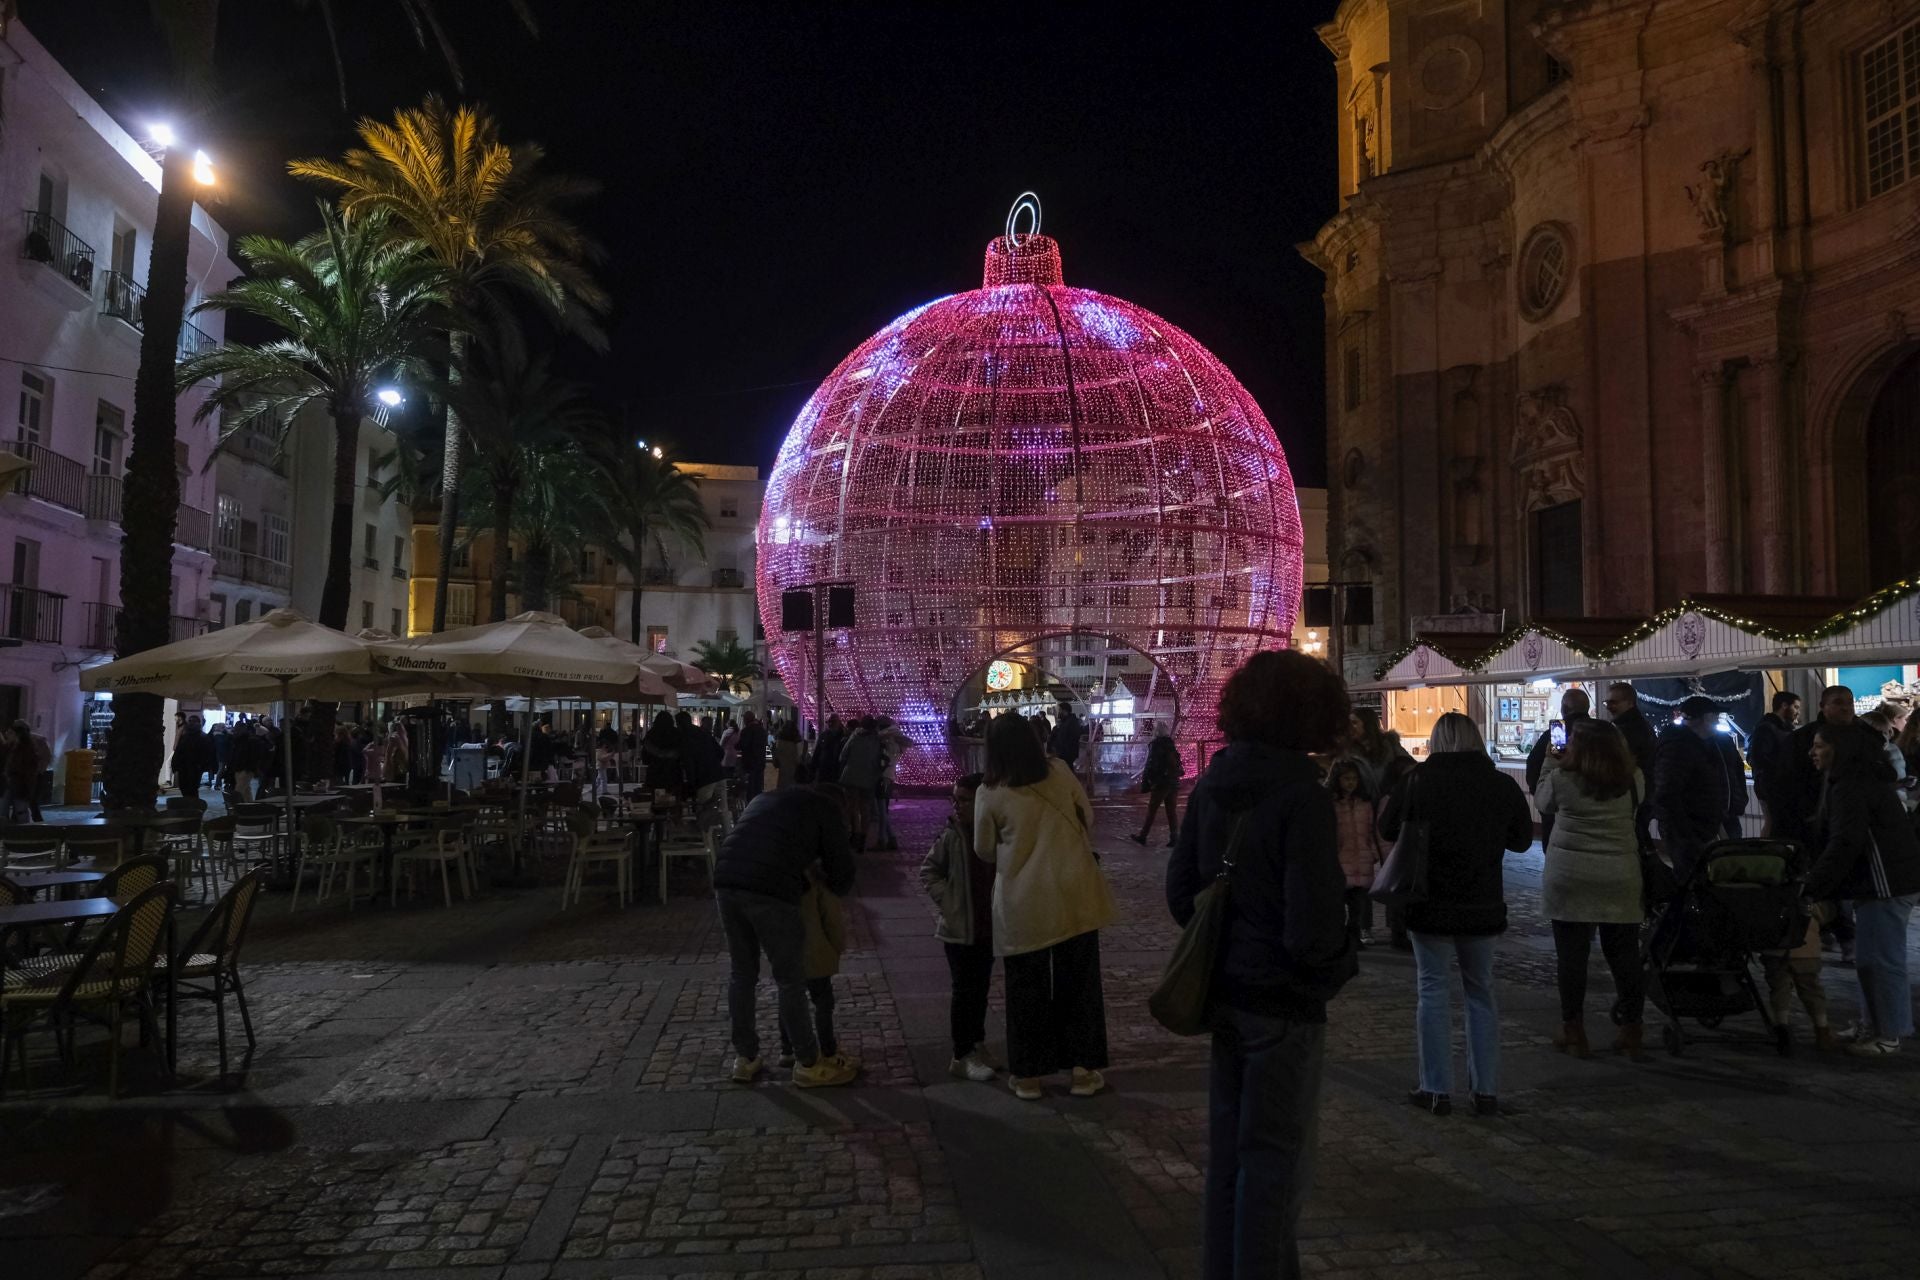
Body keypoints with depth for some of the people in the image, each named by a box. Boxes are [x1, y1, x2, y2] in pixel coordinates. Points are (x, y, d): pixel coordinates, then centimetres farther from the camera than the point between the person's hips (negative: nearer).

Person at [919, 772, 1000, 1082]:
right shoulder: (951, 835, -13)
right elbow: (928, 871, -4)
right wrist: (947, 901, -12)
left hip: (987, 926, 4)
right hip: (959, 927, -4)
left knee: (981, 987, 16)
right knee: (964, 990, 2)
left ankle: (977, 1044, 33)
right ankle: (961, 1057, 13)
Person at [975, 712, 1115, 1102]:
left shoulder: (990, 795, -8)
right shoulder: (1060, 772, -2)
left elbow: (984, 850, 4)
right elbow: (1088, 817, 10)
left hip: (1024, 903, -2)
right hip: (1074, 895, 2)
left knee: (1027, 987, 11)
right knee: (1078, 982, 13)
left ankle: (1028, 1076, 19)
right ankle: (1084, 1070, 20)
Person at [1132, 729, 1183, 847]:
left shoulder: (1155, 746, -9)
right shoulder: (1172, 747, 9)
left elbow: (1150, 766, -12)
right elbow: (1180, 769, 11)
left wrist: (1145, 784, -8)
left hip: (1160, 784, -5)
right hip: (1174, 784, 5)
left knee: (1151, 811, 3)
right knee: (1172, 812, 7)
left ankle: (1143, 836, 9)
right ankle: (1174, 838, 3)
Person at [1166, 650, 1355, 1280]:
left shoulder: (1211, 785, 0)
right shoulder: (1302, 797, -21)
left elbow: (1180, 887, 6)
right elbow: (1312, 927, -23)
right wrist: (1339, 964, -3)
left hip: (1225, 991, 7)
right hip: (1283, 1002, -7)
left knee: (1229, 1144, 20)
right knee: (1276, 1155, 10)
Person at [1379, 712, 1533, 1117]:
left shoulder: (1417, 781, -13)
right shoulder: (1501, 784, -5)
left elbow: (1387, 829, -2)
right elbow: (1521, 839, 7)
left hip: (1429, 902, -2)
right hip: (1482, 905, 2)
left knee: (1433, 991, 7)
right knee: (1481, 993, 14)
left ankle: (1436, 1090, 9)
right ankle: (1486, 1090, 18)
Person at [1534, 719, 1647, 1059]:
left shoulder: (1561, 779, -10)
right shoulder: (1633, 780, 0)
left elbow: (1542, 802, 9)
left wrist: (1552, 765, 17)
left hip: (1569, 880, -3)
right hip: (1620, 880, 3)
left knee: (1571, 954, 5)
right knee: (1624, 954, 10)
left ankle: (1573, 1031, 12)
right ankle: (1632, 1032, 17)